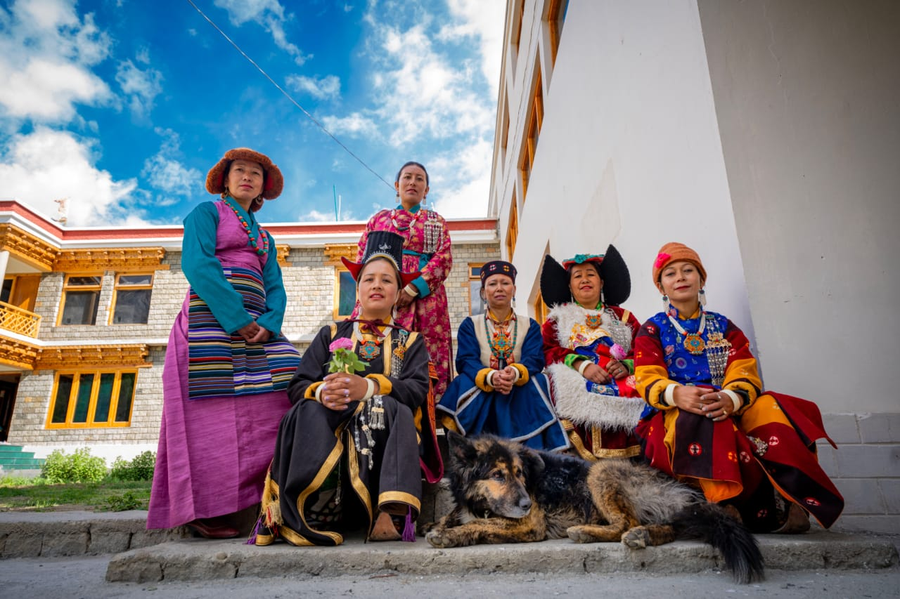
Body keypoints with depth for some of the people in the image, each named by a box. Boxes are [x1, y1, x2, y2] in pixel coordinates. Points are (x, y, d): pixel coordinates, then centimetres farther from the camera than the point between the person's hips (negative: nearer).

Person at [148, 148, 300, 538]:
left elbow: (275, 286, 14)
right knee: (215, 406, -11)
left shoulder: (265, 238, 27)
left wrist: (268, 323, -8)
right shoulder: (207, 213, 11)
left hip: (257, 323, 5)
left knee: (288, 384, -12)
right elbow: (197, 263, -7)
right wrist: (236, 319, -16)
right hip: (211, 316, -5)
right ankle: (205, 510, -3)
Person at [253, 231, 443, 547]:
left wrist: (367, 388, -22)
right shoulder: (331, 334, 22)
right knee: (310, 411, -32)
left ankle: (389, 513, -40)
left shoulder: (410, 341, 18)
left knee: (384, 408, -34)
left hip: (386, 430, -1)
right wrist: (322, 392, -18)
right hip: (326, 429, 1)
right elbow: (297, 387, 8)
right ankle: (315, 516, -34)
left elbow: (417, 390, -2)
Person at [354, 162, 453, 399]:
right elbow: (362, 258, 14)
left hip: (423, 297, -1)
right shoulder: (379, 218, 22)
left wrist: (411, 290, -11)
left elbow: (444, 259, 3)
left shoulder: (436, 222, 18)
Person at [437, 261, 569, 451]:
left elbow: (535, 359, -6)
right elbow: (466, 361, -7)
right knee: (465, 383, -31)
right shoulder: (470, 325, 10)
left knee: (536, 382, -29)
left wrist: (515, 372, -32)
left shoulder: (530, 326, 12)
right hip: (479, 396, -1)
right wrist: (490, 377, -31)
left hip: (522, 397, 1)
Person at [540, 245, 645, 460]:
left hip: (621, 383, 2)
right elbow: (549, 351, 4)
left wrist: (626, 366, -11)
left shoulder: (623, 317, 23)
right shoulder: (558, 318, 20)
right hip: (577, 387, -1)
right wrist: (582, 365, -13)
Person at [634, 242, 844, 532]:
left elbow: (744, 371, 2)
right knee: (701, 421, -37)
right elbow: (648, 378, -6)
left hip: (730, 407, 3)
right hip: (676, 411, -3)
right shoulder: (653, 329, 9)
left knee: (770, 409, -27)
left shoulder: (722, 326, 17)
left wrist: (731, 398, -24)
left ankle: (782, 501, -26)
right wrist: (676, 394, -31)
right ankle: (724, 504, -31)